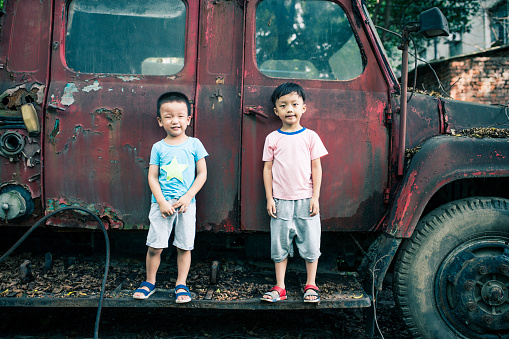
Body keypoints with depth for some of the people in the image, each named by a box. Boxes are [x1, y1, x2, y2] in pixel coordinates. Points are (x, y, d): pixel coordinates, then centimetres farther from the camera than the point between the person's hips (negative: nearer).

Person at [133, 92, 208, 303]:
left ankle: (181, 284, 19)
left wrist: (187, 197, -9)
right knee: (155, 245, 2)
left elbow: (202, 174, 1)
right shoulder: (158, 147, 3)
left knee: (184, 246, 5)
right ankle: (150, 282, 22)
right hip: (162, 203, 0)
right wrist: (162, 202, -10)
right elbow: (152, 177, 2)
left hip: (186, 204, 0)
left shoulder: (194, 144, 2)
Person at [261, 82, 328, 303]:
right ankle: (279, 288, 18)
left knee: (310, 243, 6)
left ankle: (311, 285, 21)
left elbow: (316, 168, 1)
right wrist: (269, 198, -1)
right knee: (279, 245, 7)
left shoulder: (310, 136, 1)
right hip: (281, 201, 1)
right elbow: (267, 168, 4)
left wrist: (315, 197, -4)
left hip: (306, 200, 0)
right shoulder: (272, 138, 2)